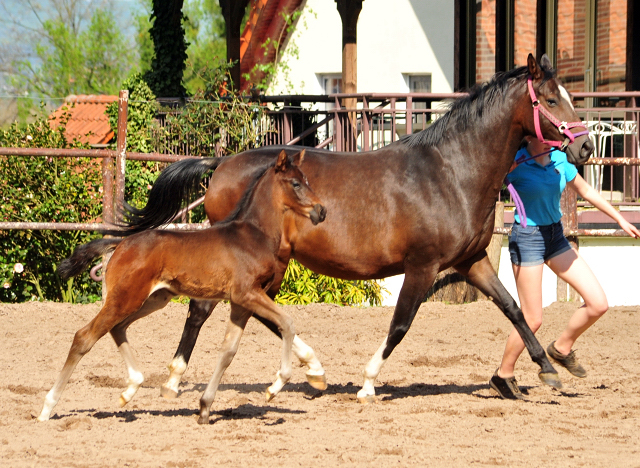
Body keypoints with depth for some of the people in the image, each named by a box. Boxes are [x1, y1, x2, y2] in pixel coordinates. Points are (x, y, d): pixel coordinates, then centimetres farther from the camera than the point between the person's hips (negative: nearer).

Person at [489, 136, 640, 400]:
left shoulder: (559, 160, 3)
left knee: (598, 304, -1)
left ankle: (562, 348, 22)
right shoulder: (515, 164, -15)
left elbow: (586, 192, 15)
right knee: (532, 319, -5)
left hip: (556, 237, 7)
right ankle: (503, 376, 14)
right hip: (527, 239, -7)